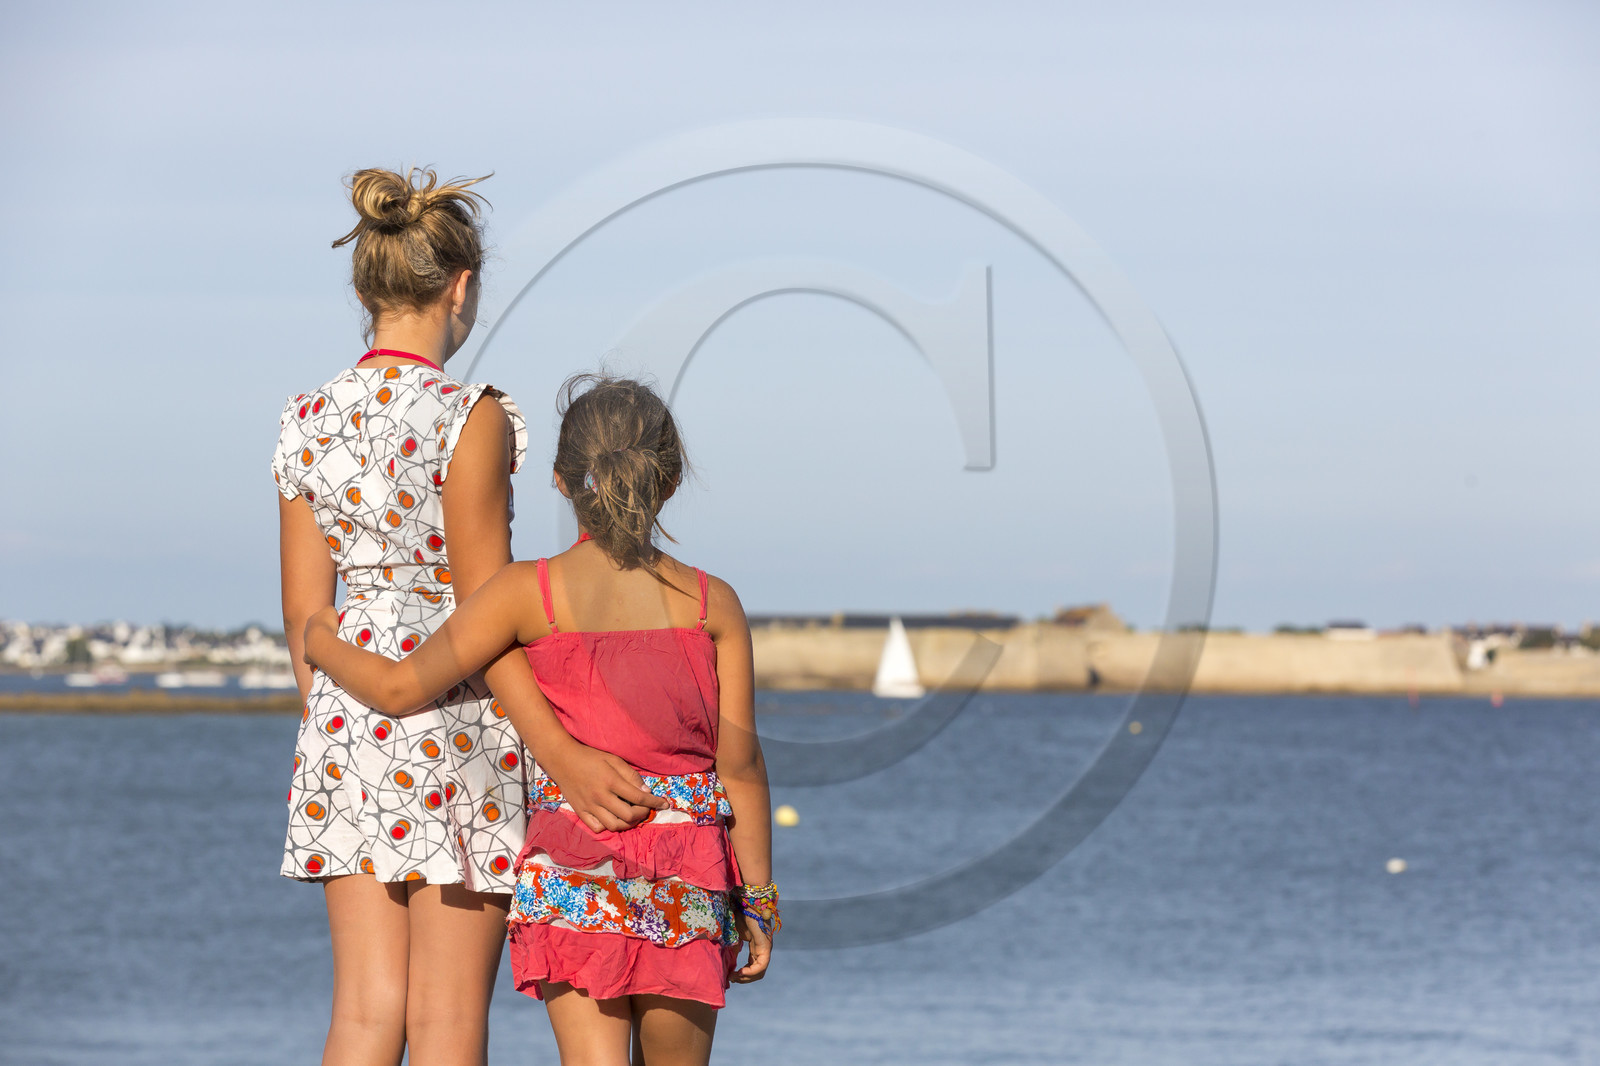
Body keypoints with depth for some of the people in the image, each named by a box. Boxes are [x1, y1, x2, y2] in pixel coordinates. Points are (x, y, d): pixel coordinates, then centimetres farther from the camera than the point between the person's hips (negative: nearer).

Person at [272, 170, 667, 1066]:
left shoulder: (308, 422, 5)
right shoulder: (469, 419, -13)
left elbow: (305, 612, 9)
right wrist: (563, 756, -16)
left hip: (351, 719, 6)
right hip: (456, 721, -6)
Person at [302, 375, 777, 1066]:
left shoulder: (529, 593, -4)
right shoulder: (712, 603, 0)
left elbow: (401, 689, -4)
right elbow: (740, 764, 1)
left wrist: (321, 640, 16)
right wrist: (758, 902, 8)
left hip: (574, 873, -1)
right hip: (687, 877, 1)